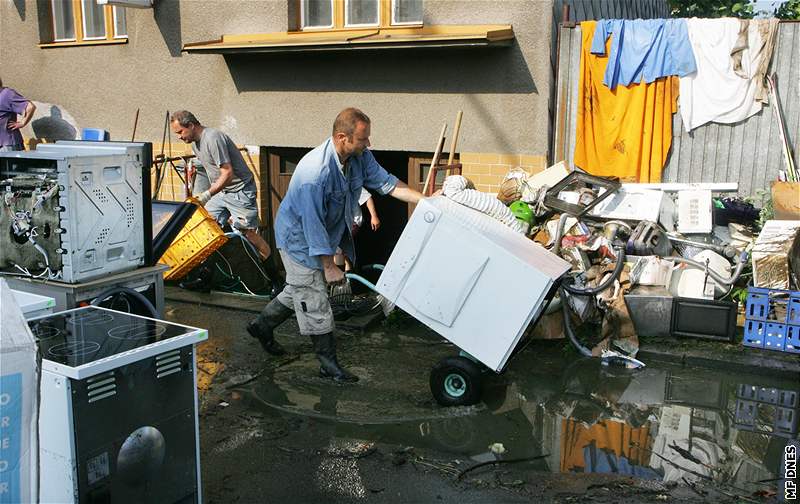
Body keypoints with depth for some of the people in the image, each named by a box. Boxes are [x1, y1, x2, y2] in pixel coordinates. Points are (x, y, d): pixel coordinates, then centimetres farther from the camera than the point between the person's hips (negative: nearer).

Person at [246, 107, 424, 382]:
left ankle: (262, 325, 43)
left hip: (327, 233, 9)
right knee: (315, 299, -1)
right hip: (299, 238, -9)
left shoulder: (360, 157, -12)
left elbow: (386, 182, -2)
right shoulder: (316, 171, -36)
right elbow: (313, 224, -31)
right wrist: (329, 267, -25)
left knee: (300, 290, 22)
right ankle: (329, 364, 9)